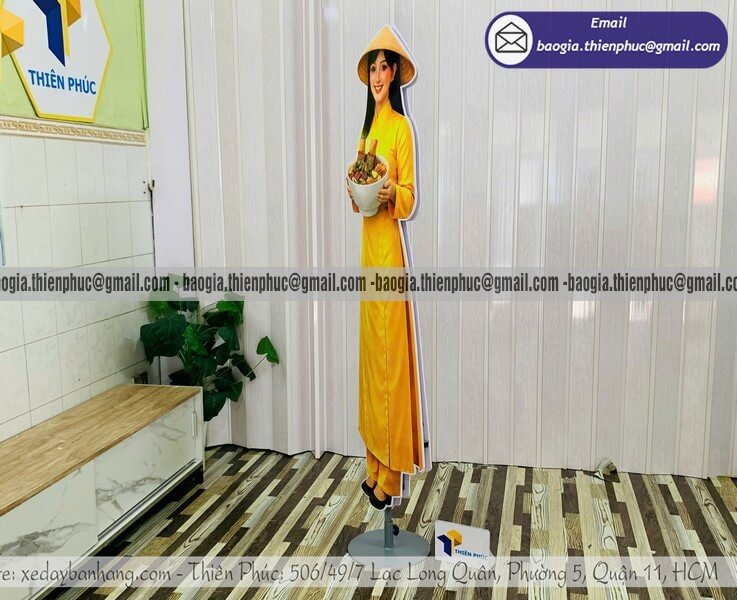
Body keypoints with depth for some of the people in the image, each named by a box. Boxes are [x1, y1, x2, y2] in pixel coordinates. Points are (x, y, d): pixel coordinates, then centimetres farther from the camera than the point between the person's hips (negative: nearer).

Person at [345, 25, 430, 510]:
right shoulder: (368, 127, 19)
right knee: (371, 350, 11)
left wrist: (389, 192, -29)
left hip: (390, 243, -9)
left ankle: (392, 476, 6)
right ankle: (375, 465, 23)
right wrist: (355, 190, 0)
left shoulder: (402, 127, -6)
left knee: (390, 352, -5)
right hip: (368, 240, 9)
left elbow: (411, 199, -10)